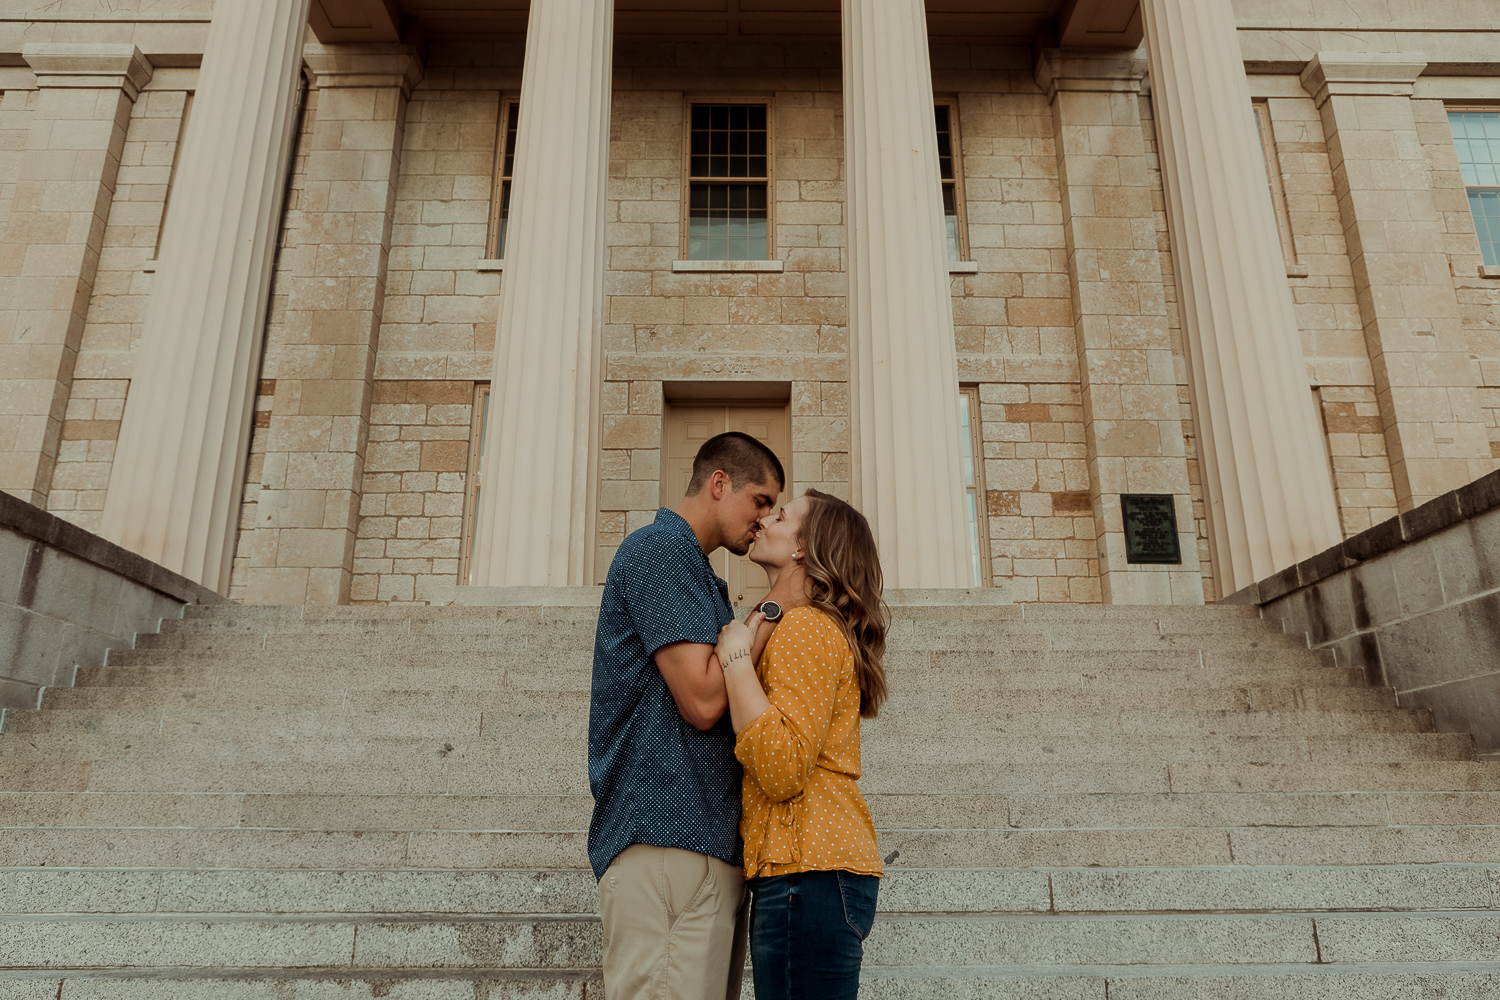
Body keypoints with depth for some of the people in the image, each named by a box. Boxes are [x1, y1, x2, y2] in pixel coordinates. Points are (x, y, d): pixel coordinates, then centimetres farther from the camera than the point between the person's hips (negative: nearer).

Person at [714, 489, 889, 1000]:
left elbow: (781, 770, -21)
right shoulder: (819, 628, 20)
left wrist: (737, 656, -14)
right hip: (814, 866, 10)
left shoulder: (806, 627, -10)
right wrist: (748, 646, 13)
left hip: (808, 870, -10)